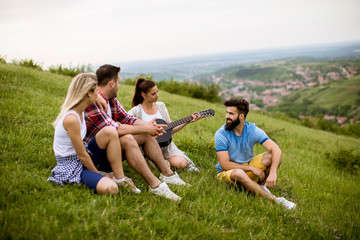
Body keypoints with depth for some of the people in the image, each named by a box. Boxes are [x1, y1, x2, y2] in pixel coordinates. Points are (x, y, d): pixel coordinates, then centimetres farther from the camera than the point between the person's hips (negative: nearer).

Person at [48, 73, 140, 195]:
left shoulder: (79, 111, 0)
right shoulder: (71, 118, -26)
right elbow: (82, 156, -20)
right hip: (71, 166, -10)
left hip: (83, 159, 10)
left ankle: (119, 178, -7)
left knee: (109, 132, -15)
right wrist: (98, 175, -8)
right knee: (110, 188, -34)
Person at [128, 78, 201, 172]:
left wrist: (188, 121, 0)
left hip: (165, 142, 3)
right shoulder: (136, 111, -7)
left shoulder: (161, 106, 9)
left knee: (181, 163, -21)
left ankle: (183, 156, 13)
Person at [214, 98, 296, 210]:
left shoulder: (253, 130, -11)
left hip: (248, 165, 3)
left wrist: (273, 172, -38)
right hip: (227, 172, -3)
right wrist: (251, 168, -24)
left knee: (272, 156, -19)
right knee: (238, 173, -39)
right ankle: (276, 200, -31)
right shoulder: (221, 134, -18)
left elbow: (276, 150, -22)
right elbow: (225, 165, -21)